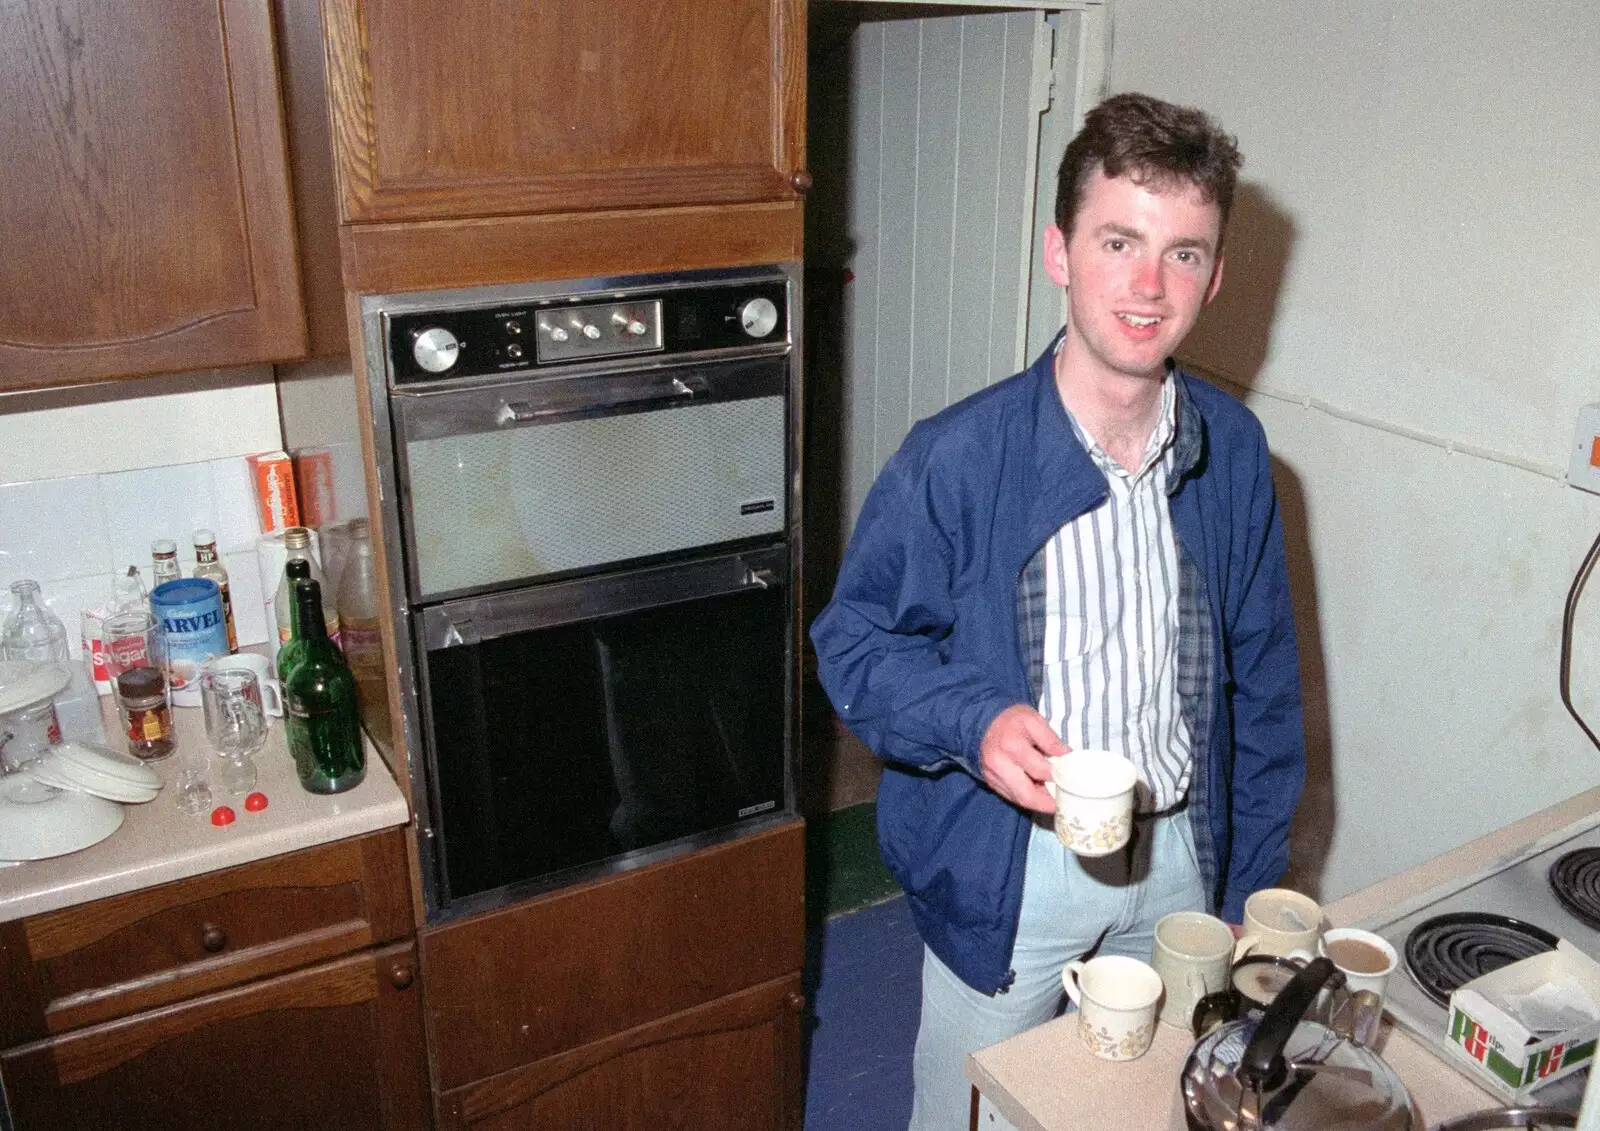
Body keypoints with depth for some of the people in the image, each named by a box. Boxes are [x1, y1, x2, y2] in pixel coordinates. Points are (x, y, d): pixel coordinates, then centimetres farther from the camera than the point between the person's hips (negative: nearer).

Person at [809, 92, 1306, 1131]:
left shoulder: (1232, 449, -5)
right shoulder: (957, 458, -19)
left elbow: (1263, 681, 5)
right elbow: (857, 641, -10)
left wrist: (1254, 884, 7)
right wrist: (976, 724, -28)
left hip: (1182, 856, 4)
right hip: (1011, 870, -3)